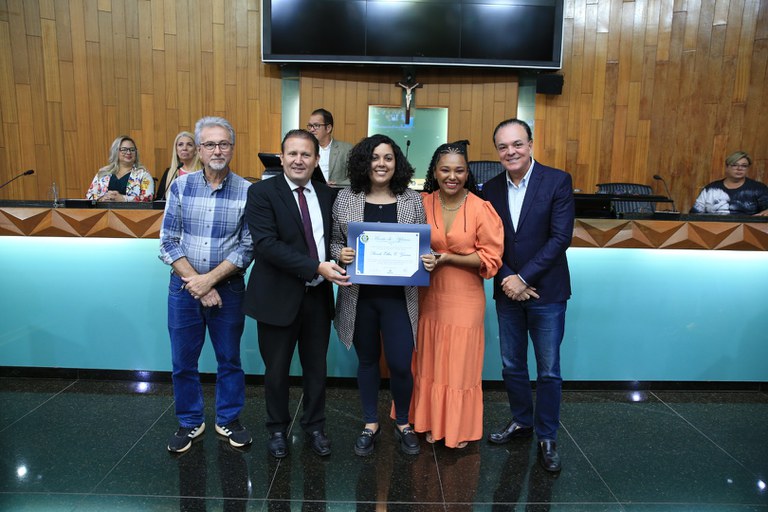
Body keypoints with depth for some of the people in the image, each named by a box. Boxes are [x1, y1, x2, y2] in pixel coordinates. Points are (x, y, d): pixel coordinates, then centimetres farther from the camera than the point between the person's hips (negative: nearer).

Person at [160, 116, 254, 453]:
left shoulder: (247, 192, -6)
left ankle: (228, 420, 32)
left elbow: (247, 246, -8)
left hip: (228, 288, -1)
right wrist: (195, 283, -11)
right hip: (183, 287, 1)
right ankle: (190, 422, 32)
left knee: (229, 359, 12)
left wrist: (209, 280, -15)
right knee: (183, 361, 11)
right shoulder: (180, 186, -1)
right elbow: (168, 242, -3)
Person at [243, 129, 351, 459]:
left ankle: (314, 427, 36)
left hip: (318, 296, 4)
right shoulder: (262, 192, -9)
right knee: (277, 370, 13)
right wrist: (316, 267, -25)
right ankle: (277, 428, 35)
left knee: (316, 367, 15)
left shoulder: (327, 194, 6)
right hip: (278, 296, -3)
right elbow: (266, 244, -20)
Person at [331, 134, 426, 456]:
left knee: (400, 364, 0)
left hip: (398, 296, -1)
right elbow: (334, 242, 5)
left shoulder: (412, 200, 0)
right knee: (367, 360, 14)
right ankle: (370, 424, 34)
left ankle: (403, 424, 28)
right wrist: (340, 254, -16)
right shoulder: (346, 199, 0)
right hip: (359, 295, 1)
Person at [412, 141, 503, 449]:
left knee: (460, 363, 9)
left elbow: (490, 257, -8)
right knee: (429, 360, 13)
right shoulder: (422, 204, -3)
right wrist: (421, 258, -13)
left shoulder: (480, 209, -10)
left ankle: (460, 427, 29)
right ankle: (431, 422, 33)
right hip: (428, 296, 2)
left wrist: (449, 258, -18)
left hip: (465, 298, -2)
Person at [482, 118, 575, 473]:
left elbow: (560, 237, -15)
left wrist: (523, 278, -17)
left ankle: (546, 437, 24)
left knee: (548, 371, 7)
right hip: (507, 292, 4)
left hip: (546, 291, -4)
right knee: (512, 366, 15)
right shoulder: (491, 189, 3)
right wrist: (505, 279, -12)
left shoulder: (558, 181, -9)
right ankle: (521, 421, 37)